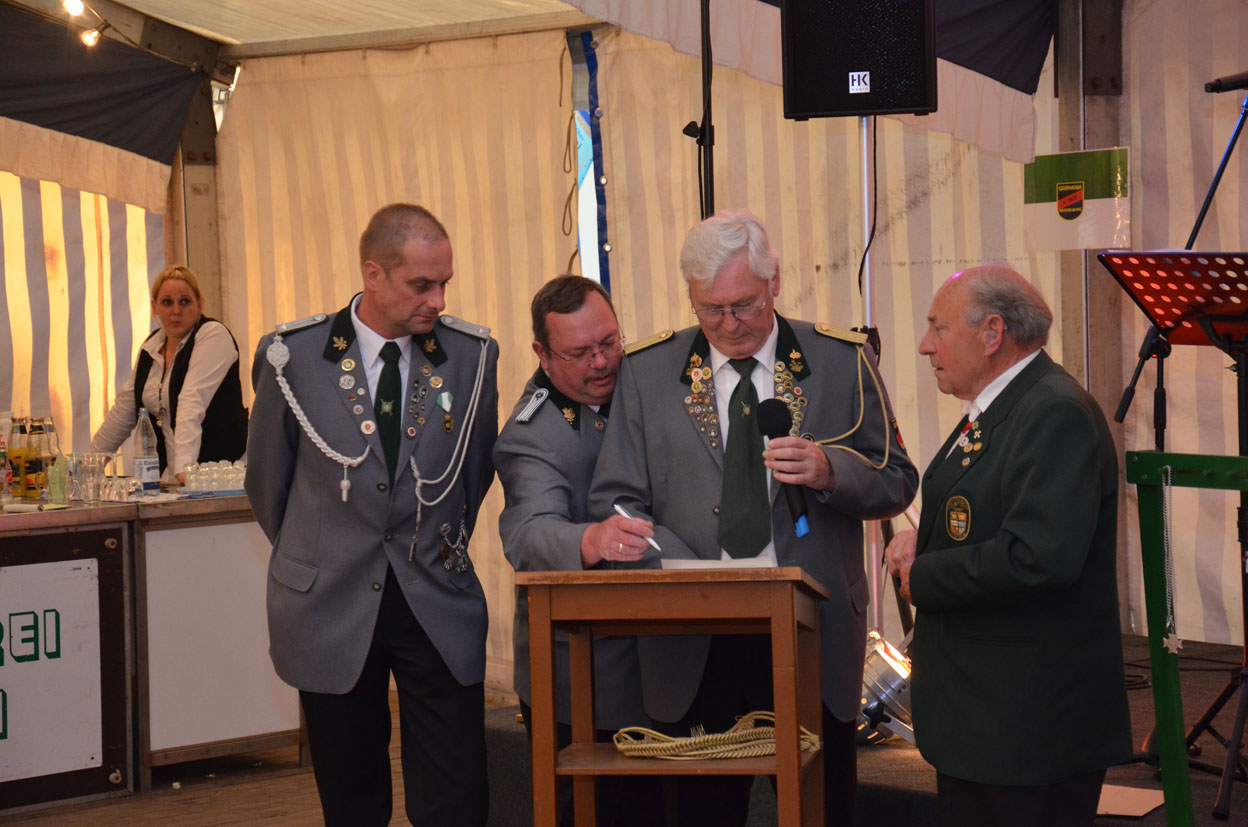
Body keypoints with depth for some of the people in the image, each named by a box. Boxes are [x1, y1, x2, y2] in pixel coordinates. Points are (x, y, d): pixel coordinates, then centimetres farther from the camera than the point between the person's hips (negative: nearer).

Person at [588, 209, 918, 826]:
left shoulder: (842, 362, 3)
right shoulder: (647, 374, 5)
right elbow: (614, 502, 2)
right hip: (695, 646, 1)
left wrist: (830, 472, -16)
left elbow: (897, 483, 6)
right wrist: (688, 573, -15)